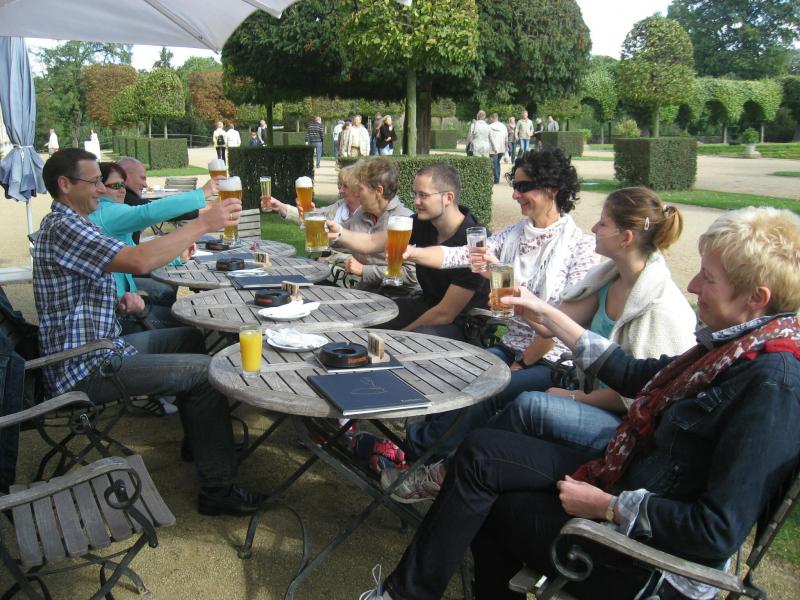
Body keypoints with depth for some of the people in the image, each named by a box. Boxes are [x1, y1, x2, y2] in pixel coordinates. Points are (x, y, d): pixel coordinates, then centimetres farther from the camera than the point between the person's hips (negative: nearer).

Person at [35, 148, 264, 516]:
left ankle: (198, 439, 31)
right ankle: (218, 490, -9)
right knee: (206, 370, -16)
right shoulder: (63, 227, -20)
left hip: (96, 346, 11)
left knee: (190, 338, 20)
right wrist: (203, 224, -28)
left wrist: (120, 300, 3)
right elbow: (139, 261, -34)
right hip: (84, 369, -11)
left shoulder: (67, 224, 15)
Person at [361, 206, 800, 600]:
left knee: (489, 505, 1)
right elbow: (637, 376, 14)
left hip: (656, 561, -8)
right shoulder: (736, 345, 1)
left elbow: (719, 530, -28)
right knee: (481, 451, 2)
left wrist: (607, 506, -18)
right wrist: (550, 318, 14)